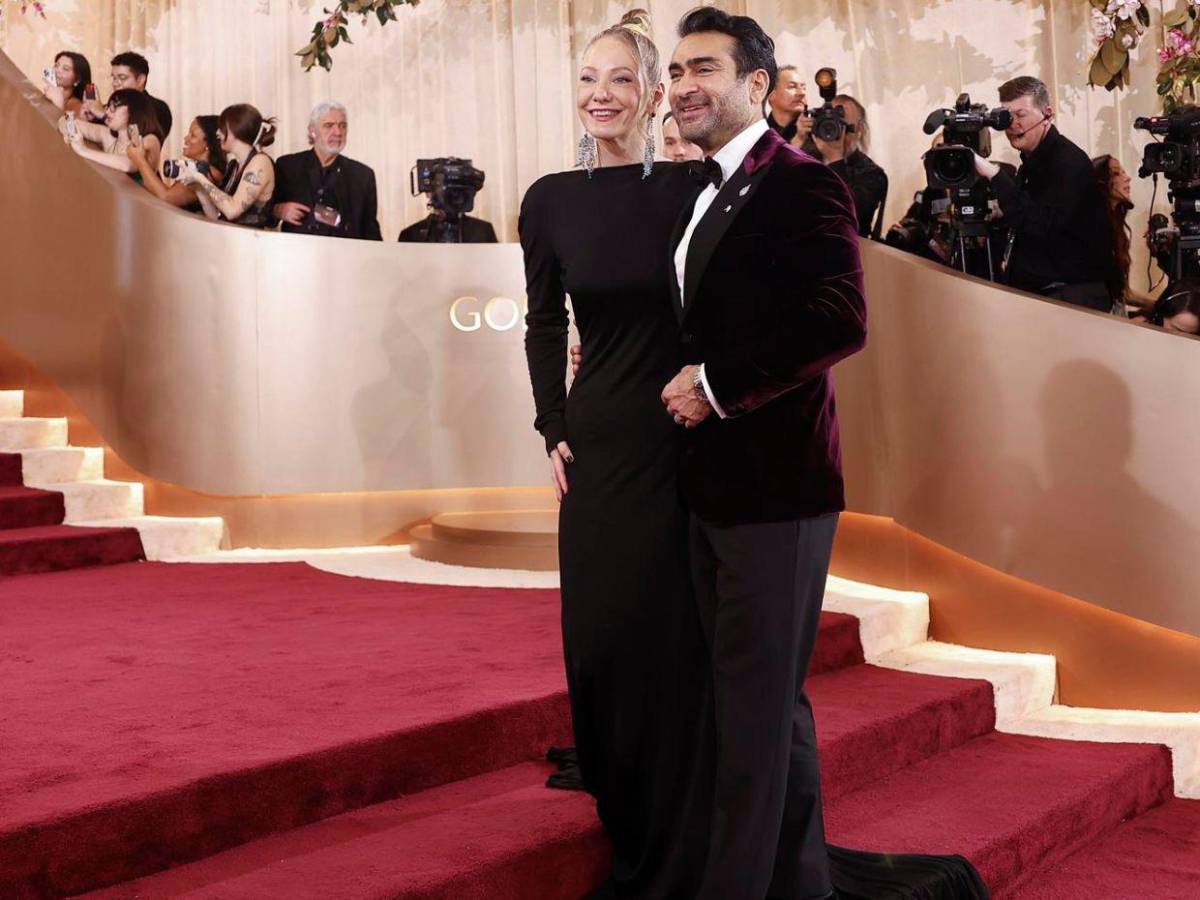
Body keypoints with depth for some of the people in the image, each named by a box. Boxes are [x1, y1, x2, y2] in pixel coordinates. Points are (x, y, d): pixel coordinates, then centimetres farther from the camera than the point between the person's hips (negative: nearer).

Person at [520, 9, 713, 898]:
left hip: (687, 444, -2)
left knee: (674, 643, 3)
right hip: (599, 445, 2)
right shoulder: (550, 200, 2)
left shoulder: (690, 188, -5)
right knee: (599, 640, 6)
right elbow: (545, 327, 11)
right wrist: (555, 431, 4)